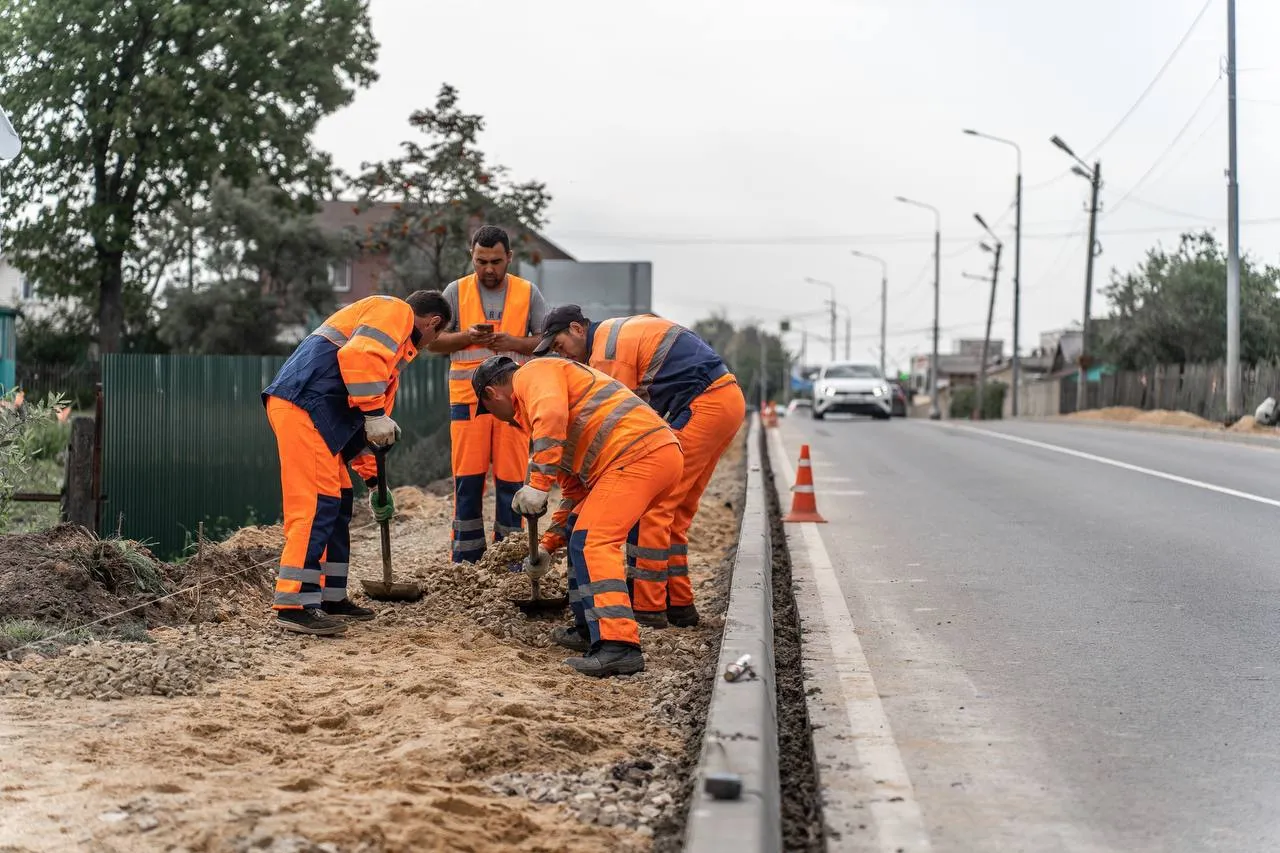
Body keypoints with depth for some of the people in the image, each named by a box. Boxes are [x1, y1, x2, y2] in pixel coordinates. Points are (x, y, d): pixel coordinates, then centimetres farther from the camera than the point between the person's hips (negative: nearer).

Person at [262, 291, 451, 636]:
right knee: (315, 503, -12)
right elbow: (359, 355, -20)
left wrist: (374, 482, 33)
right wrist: (375, 415, -17)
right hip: (303, 405, -10)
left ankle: (329, 597, 21)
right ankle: (294, 604, -12)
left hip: (321, 415, 10)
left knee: (337, 505, 14)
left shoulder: (398, 346, 30)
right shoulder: (394, 311, 1)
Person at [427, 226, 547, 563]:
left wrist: (514, 342, -11)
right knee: (467, 479, 1)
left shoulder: (528, 293, 7)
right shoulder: (456, 291, 7)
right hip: (467, 397, 0)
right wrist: (467, 338, -11)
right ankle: (466, 562, 9)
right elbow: (434, 341, 7)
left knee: (511, 480, 0)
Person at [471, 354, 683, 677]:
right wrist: (548, 545, 38)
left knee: (592, 543, -17)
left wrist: (537, 483, -21)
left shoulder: (533, 374, 4)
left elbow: (552, 416, -21)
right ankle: (592, 630, 28)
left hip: (636, 454, -11)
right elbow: (578, 491, 36)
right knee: (585, 539, 21)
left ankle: (618, 646, -26)